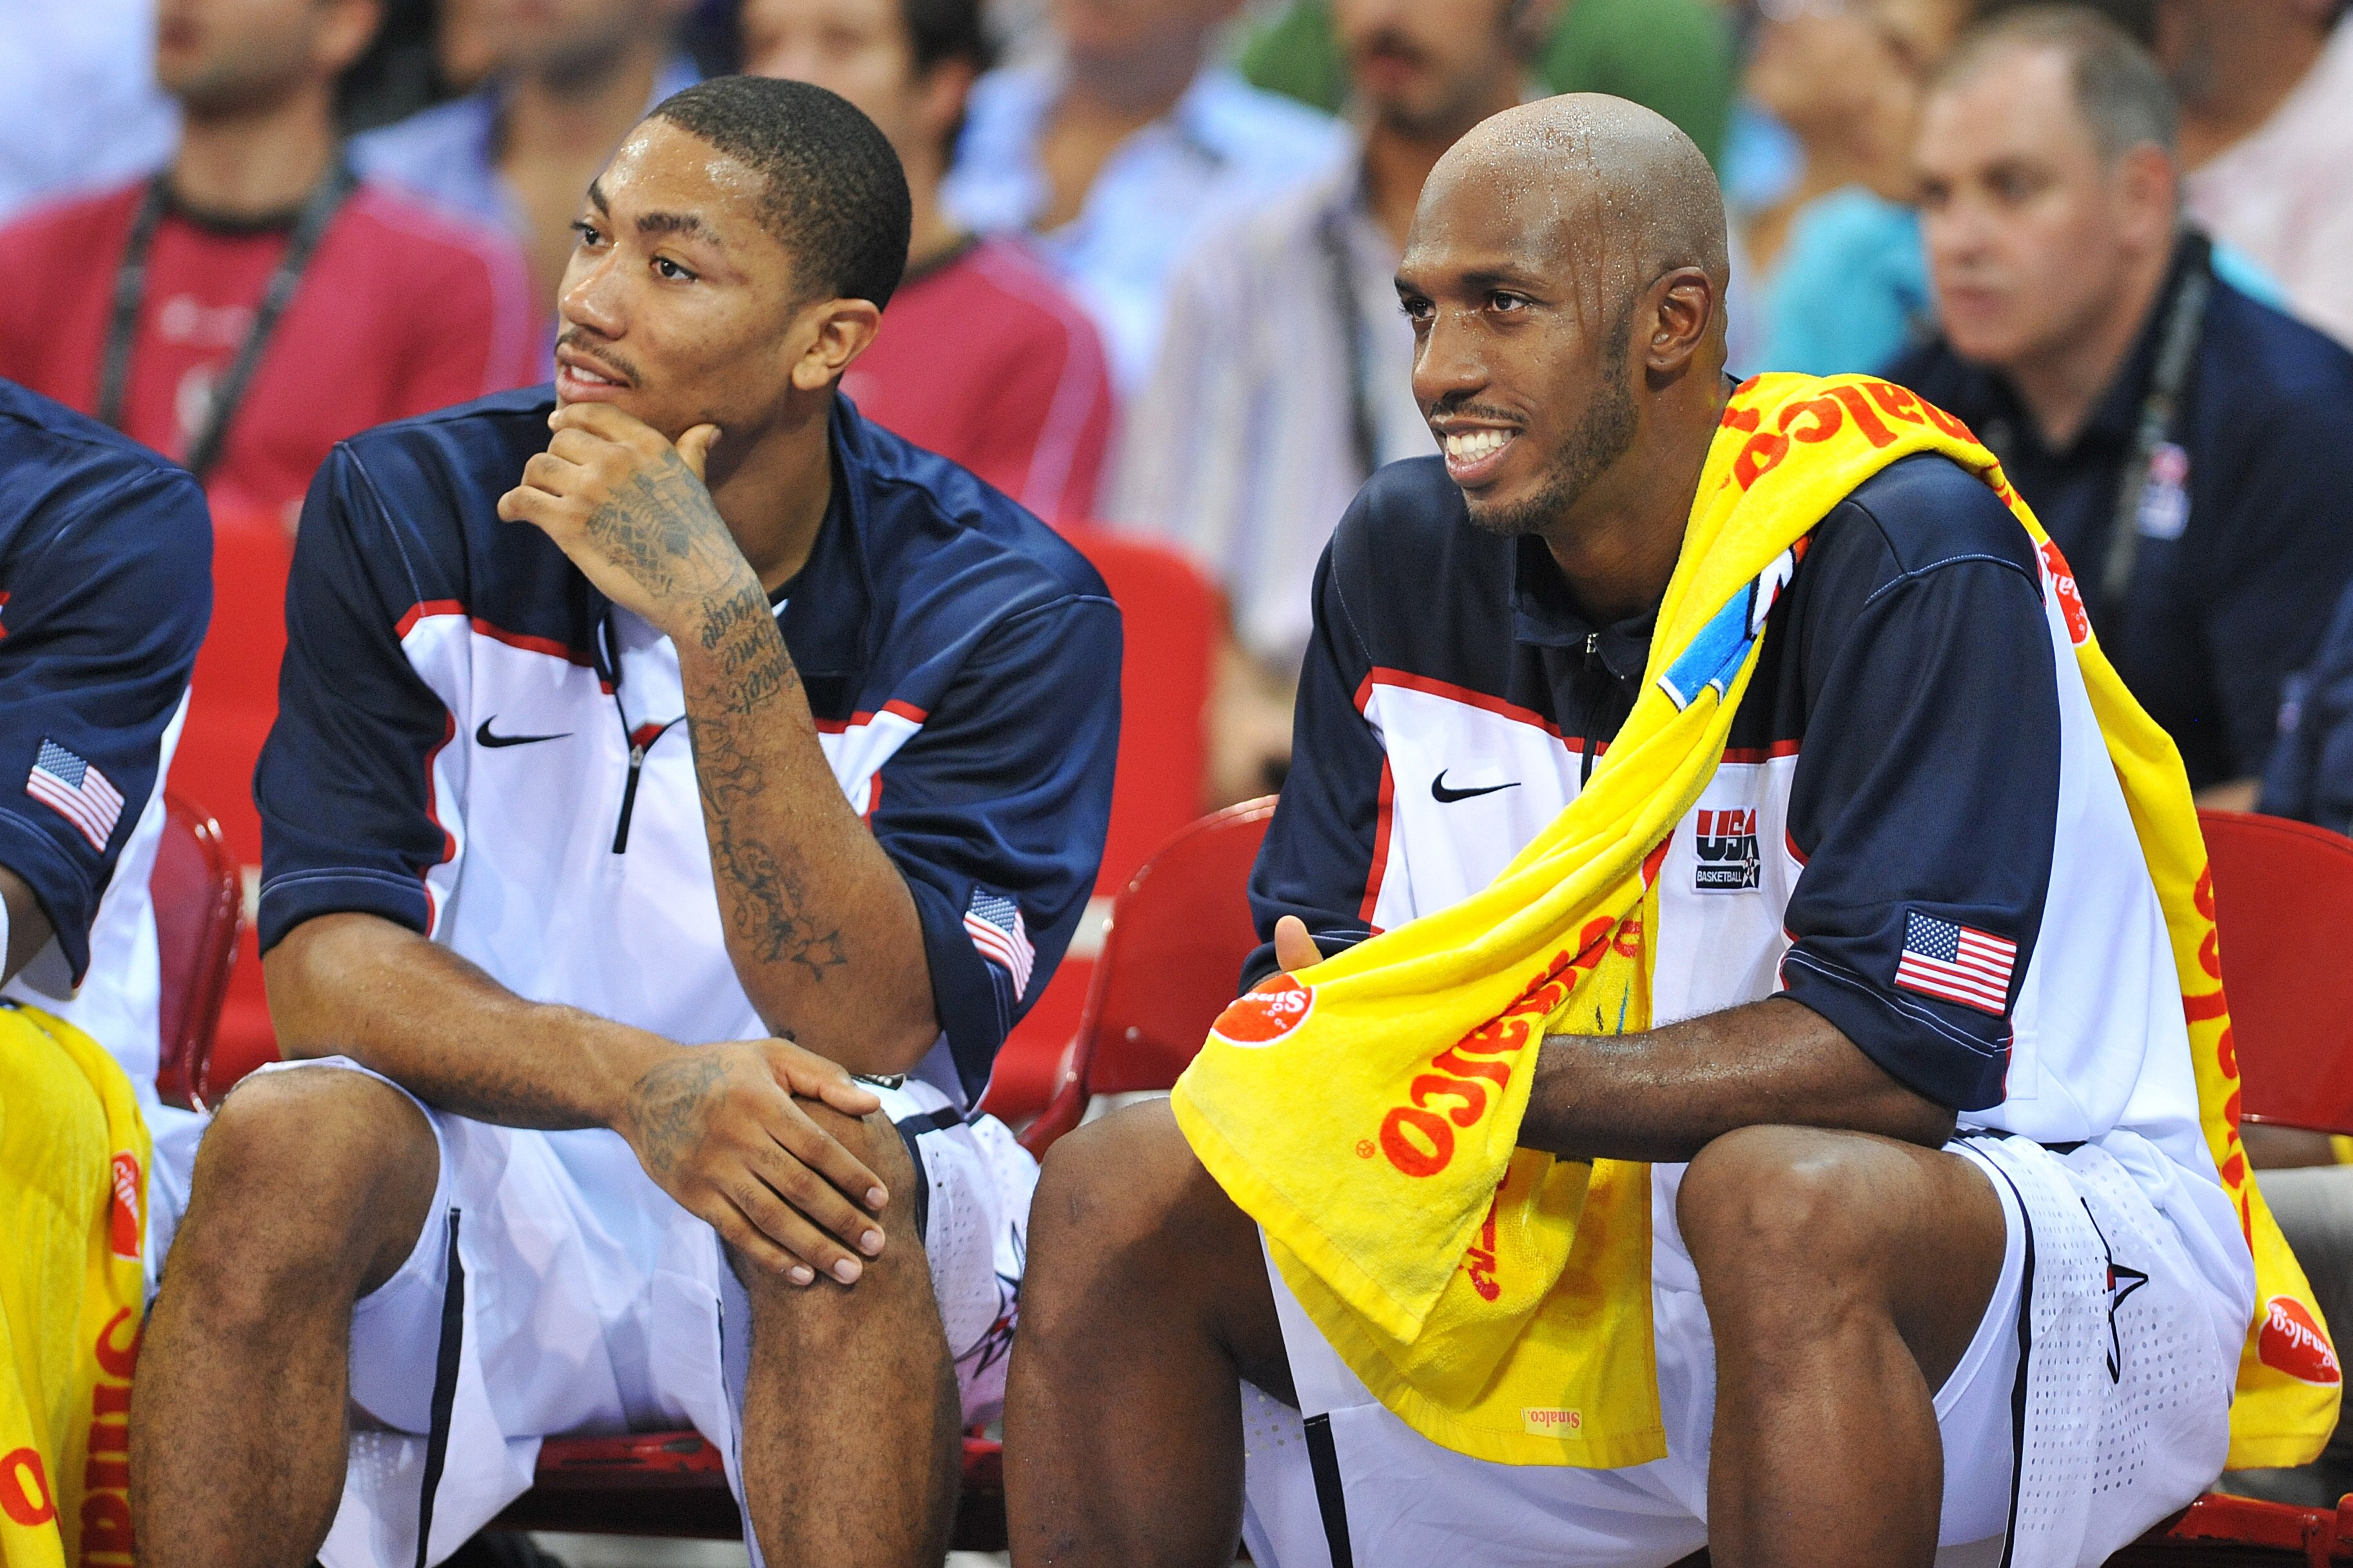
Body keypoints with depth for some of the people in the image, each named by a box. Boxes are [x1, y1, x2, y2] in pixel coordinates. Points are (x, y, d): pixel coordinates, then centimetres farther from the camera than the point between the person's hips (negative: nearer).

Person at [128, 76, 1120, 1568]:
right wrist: (634, 1079, -28)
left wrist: (716, 620, -29)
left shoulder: (1011, 611, -9)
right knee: (285, 1141, -29)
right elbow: (324, 966, -9)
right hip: (476, 1200, 1)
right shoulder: (407, 512, -3)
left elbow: (867, 1029, -21)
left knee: (845, 1162, -34)